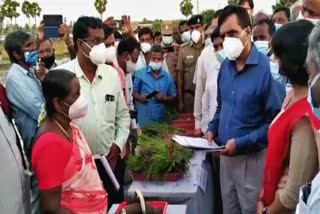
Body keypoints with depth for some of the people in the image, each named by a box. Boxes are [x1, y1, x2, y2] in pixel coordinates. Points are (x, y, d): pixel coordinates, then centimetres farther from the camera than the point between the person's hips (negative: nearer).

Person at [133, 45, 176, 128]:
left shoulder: (168, 77, 8)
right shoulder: (140, 74, 3)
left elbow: (173, 96, 11)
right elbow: (134, 92, 4)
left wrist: (164, 98, -7)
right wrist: (140, 98, -15)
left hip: (161, 118, 2)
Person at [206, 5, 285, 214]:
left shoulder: (267, 68, -17)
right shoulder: (226, 66, 6)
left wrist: (241, 143, -21)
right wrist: (213, 129, 3)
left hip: (252, 157, -6)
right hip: (226, 155, 6)